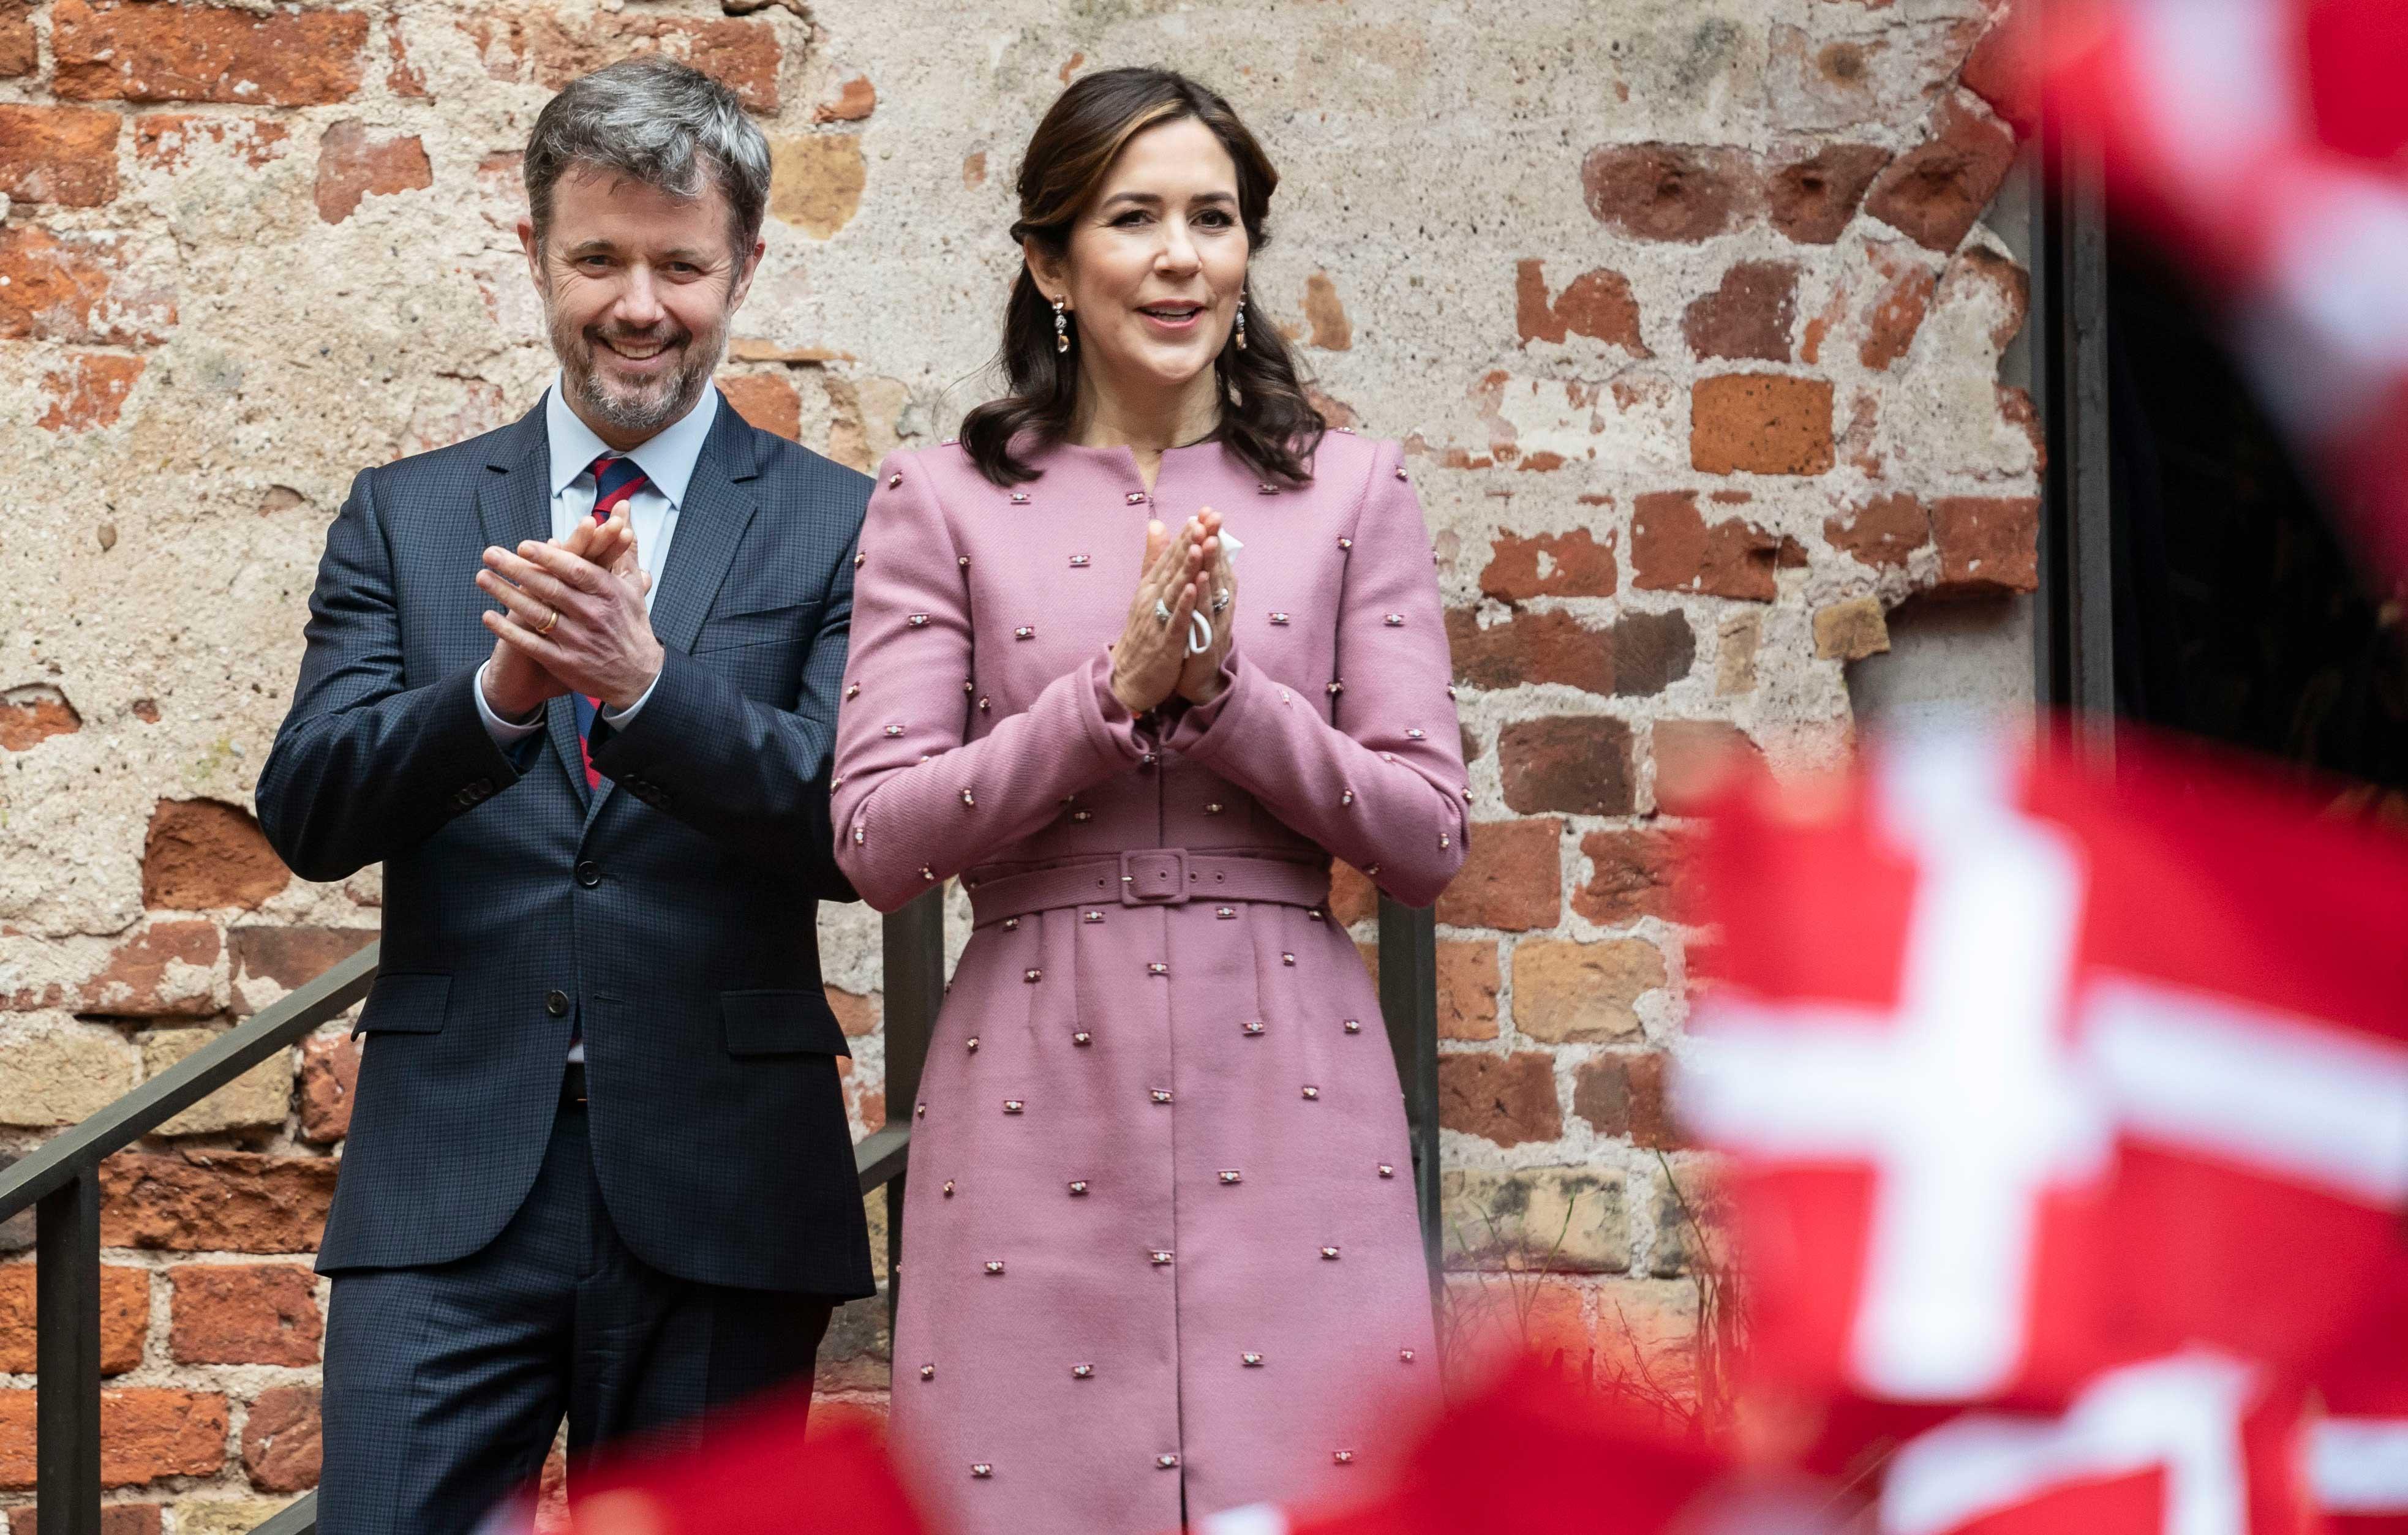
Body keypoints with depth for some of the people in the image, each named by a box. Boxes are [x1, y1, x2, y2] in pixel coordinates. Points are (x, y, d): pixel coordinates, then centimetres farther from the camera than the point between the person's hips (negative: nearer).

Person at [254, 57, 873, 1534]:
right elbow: (307, 812, -1)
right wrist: (500, 689, -20)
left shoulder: (836, 529, 4)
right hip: (451, 1185, 1)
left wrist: (642, 679, -25)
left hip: (722, 1191, -1)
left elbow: (854, 831, -9)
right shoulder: (405, 515, 11)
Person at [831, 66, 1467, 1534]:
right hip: (1039, 1104, 0)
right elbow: (878, 840, -1)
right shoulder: (941, 501, 7)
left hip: (1288, 1096, 1)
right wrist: (1117, 694, -11)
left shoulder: (1352, 492, 9)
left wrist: (1225, 691, -11)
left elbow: (1430, 839, 3)